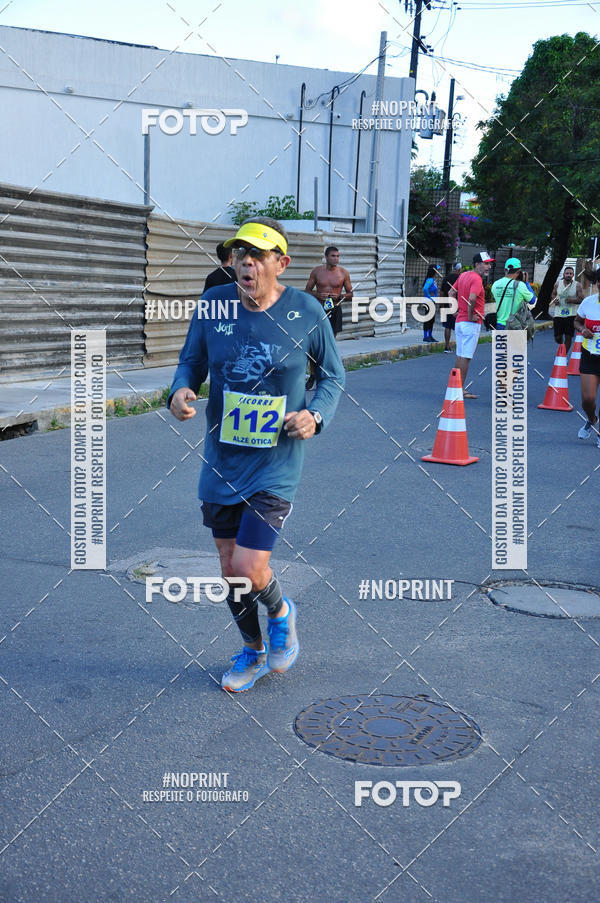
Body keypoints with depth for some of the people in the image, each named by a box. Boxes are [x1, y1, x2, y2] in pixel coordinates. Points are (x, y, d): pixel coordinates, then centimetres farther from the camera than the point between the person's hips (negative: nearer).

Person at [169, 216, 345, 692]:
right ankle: (253, 652, 38)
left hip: (276, 466, -3)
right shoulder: (214, 304, -3)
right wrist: (181, 390, -14)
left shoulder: (305, 312, -8)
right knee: (230, 568, 13)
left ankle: (281, 613, 25)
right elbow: (191, 362, 8)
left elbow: (333, 374, 5)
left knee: (250, 569, -12)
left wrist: (316, 415, -12)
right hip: (221, 461, 4)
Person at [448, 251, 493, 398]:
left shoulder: (463, 275, 12)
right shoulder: (476, 279, -16)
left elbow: (451, 293, 19)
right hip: (471, 324, -9)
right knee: (466, 356, -5)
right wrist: (470, 316, -20)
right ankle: (461, 390, -2)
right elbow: (472, 298, -31)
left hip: (459, 321, 9)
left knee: (460, 355, 14)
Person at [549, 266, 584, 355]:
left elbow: (581, 300, -5)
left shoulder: (577, 285, -4)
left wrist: (572, 300, -22)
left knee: (568, 337, -1)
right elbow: (553, 295, 15)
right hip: (558, 314, 1)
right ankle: (561, 345, 37)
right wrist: (554, 300, -8)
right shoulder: (558, 283, 2)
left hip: (570, 315, -1)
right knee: (557, 337, 3)